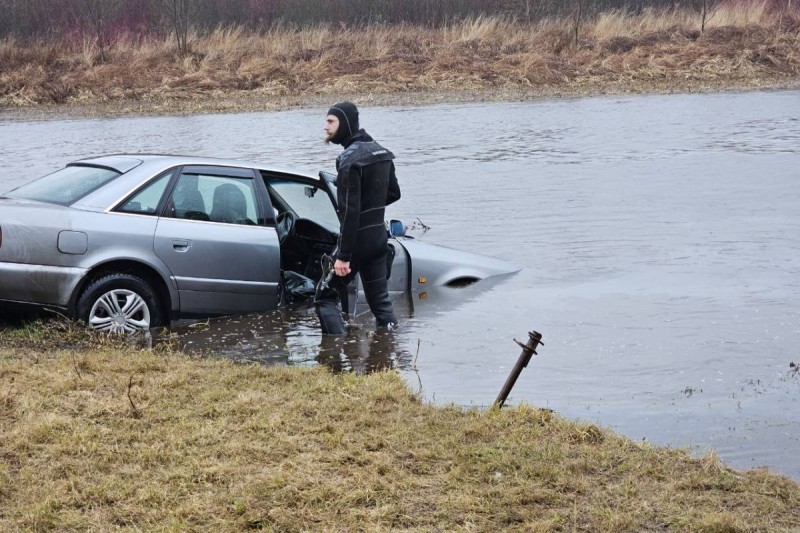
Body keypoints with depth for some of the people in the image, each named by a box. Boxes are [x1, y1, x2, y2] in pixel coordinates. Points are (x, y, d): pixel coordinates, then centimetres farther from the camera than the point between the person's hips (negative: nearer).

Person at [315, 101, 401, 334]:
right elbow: (394, 193, 19)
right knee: (380, 300, 12)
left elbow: (350, 211, -23)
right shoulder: (381, 152, 9)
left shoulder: (350, 159, -18)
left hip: (357, 239, -8)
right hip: (379, 237, 8)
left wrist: (343, 256, -23)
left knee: (326, 297, 1)